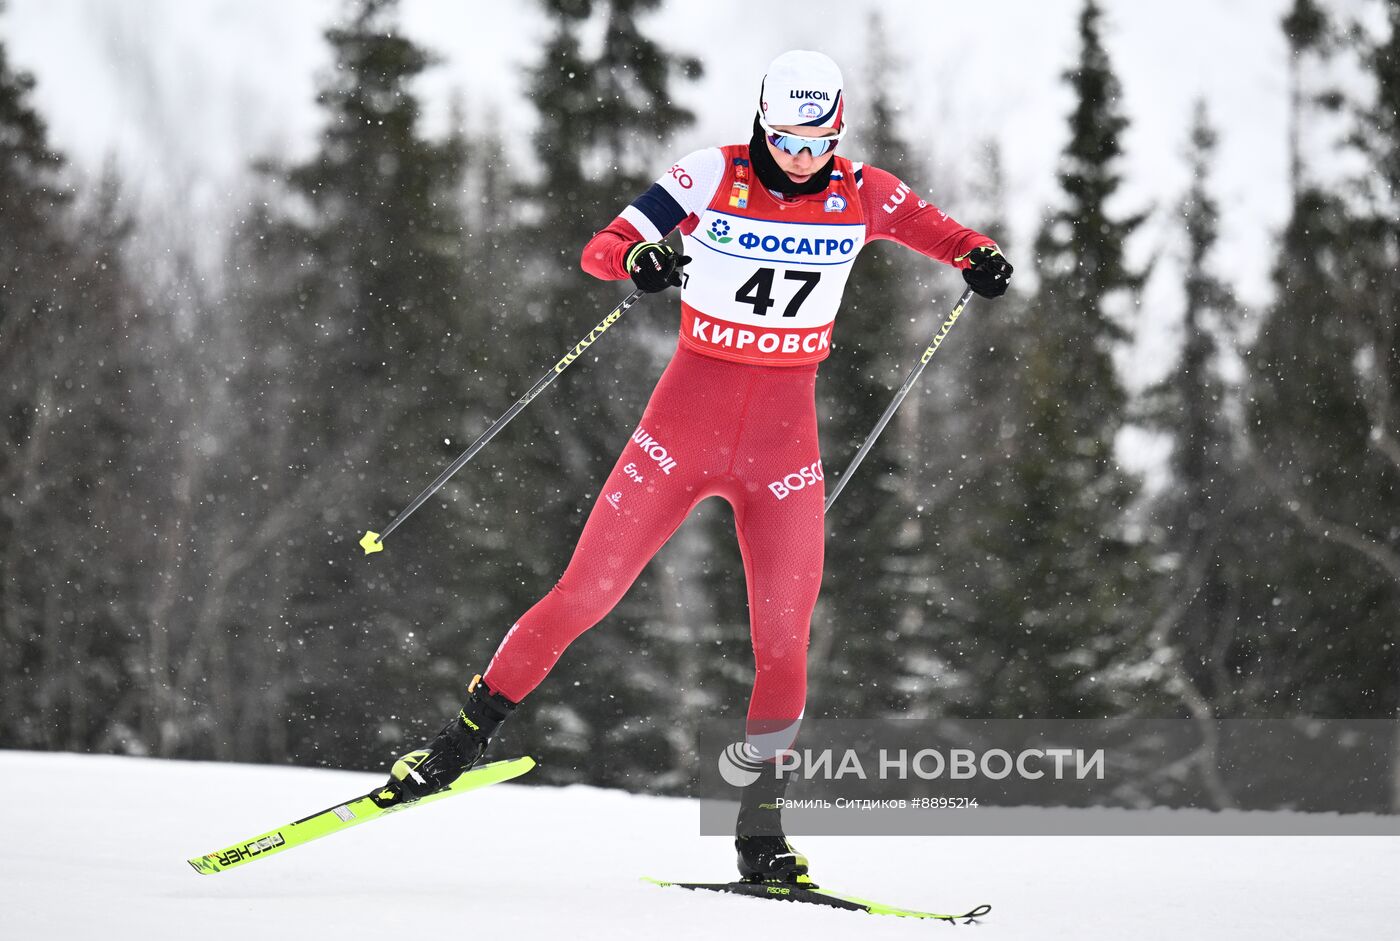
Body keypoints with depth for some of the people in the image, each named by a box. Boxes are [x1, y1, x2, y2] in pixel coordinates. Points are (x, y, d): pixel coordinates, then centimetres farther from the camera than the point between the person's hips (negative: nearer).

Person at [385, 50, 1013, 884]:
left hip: (784, 438, 2)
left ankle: (759, 823, 8)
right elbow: (600, 250, -11)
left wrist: (980, 257, -18)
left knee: (785, 639, -4)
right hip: (687, 419, -2)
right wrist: (639, 258, -35)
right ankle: (468, 734, 11)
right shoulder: (714, 177, -9)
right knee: (583, 598, -3)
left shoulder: (859, 194, -1)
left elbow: (939, 230, 6)